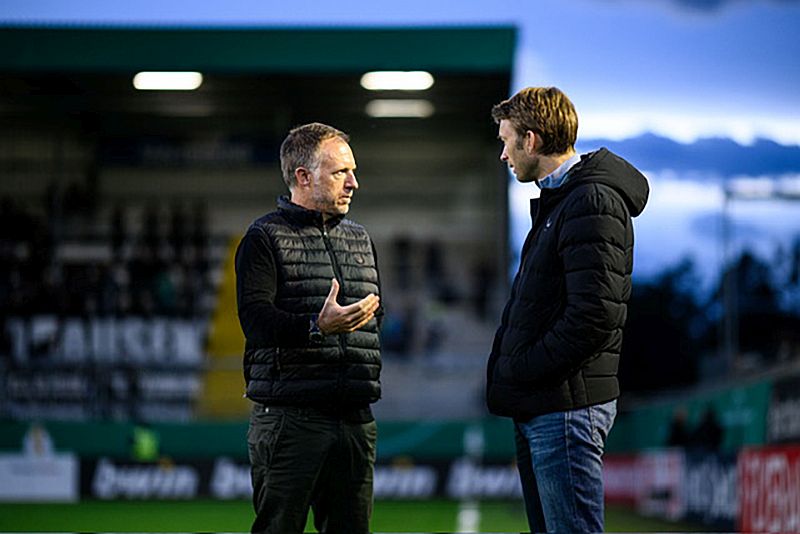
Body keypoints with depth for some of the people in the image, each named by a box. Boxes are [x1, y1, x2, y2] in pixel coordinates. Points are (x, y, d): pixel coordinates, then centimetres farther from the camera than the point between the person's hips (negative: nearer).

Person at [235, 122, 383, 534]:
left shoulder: (360, 239, 20)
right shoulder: (265, 237, -3)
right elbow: (255, 317, -16)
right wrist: (317, 327, -31)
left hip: (355, 420, 6)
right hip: (289, 419, -6)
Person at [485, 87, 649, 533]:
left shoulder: (593, 203, -14)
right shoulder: (558, 201, 19)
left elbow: (595, 316, -23)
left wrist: (519, 372, -16)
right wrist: (507, 370, 9)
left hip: (567, 407, -11)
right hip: (538, 406, 11)